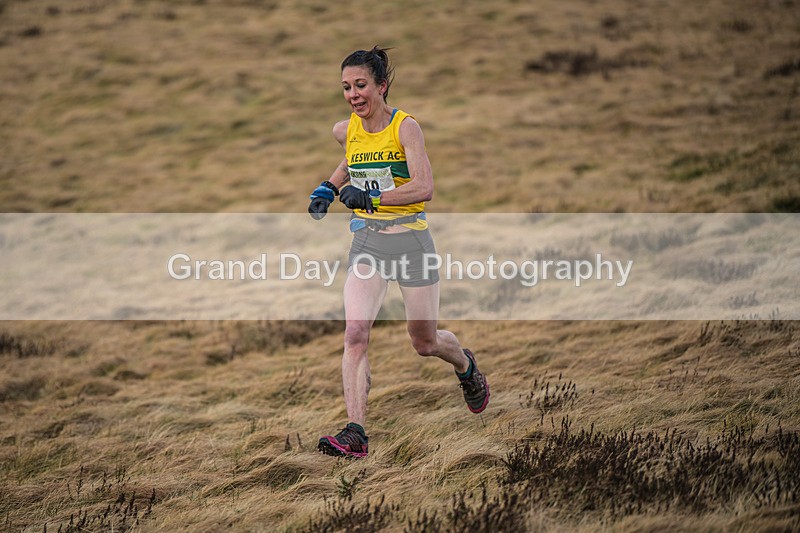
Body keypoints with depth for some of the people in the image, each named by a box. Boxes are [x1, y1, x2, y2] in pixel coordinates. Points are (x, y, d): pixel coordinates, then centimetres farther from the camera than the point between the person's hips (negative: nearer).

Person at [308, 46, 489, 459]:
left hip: (409, 238, -3)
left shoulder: (405, 127, -13)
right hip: (366, 242, 3)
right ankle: (355, 433, -20)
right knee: (355, 334, -17)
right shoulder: (345, 131, 2)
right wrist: (329, 188, 11)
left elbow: (424, 187, -25)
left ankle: (466, 366, 47)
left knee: (425, 342, 11)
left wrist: (373, 198, -36)